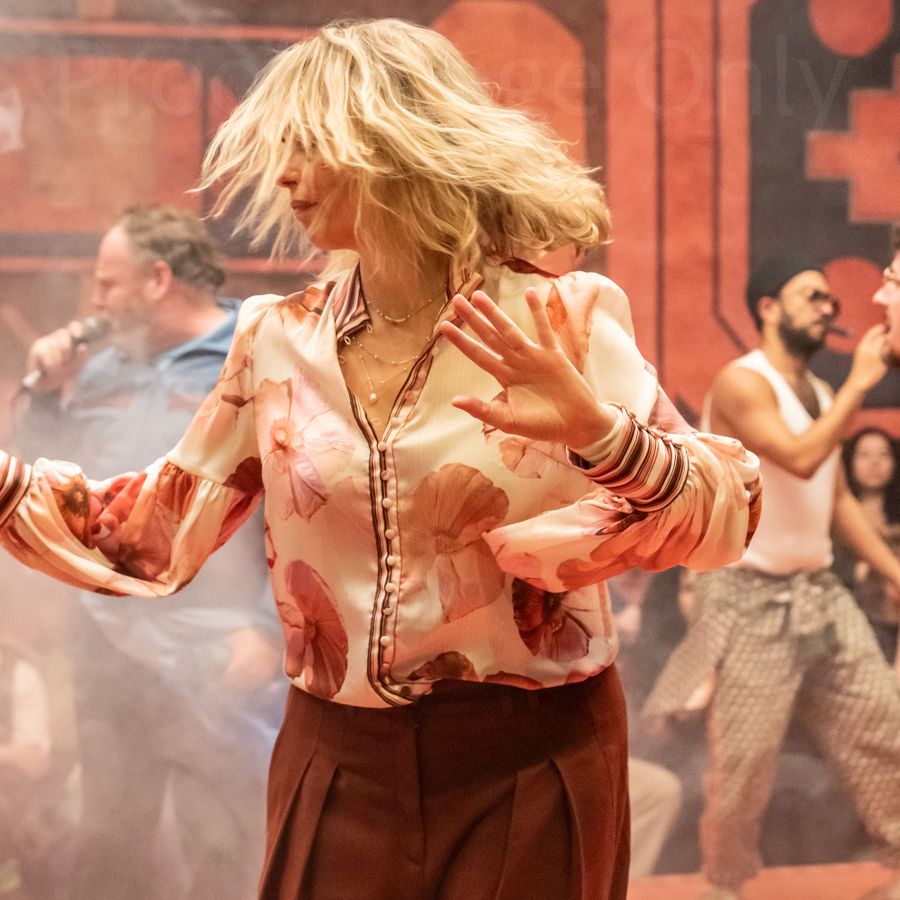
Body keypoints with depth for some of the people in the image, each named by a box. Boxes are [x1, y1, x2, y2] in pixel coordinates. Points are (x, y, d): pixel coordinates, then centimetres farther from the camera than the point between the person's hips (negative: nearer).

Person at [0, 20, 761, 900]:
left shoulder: (559, 318, -9)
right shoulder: (279, 340, 1)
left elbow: (726, 524, -14)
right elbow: (154, 537, 6)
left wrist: (599, 432, -32)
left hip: (528, 766, -2)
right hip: (338, 765, 3)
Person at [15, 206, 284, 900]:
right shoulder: (107, 368, 13)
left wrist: (270, 626, -20)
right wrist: (48, 394, 6)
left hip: (216, 657, -7)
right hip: (108, 642, 7)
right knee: (111, 843, 20)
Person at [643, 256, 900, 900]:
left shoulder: (823, 397, 13)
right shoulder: (741, 383, -12)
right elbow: (800, 459, -27)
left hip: (822, 593, 7)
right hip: (755, 599, -7)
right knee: (745, 759, -1)